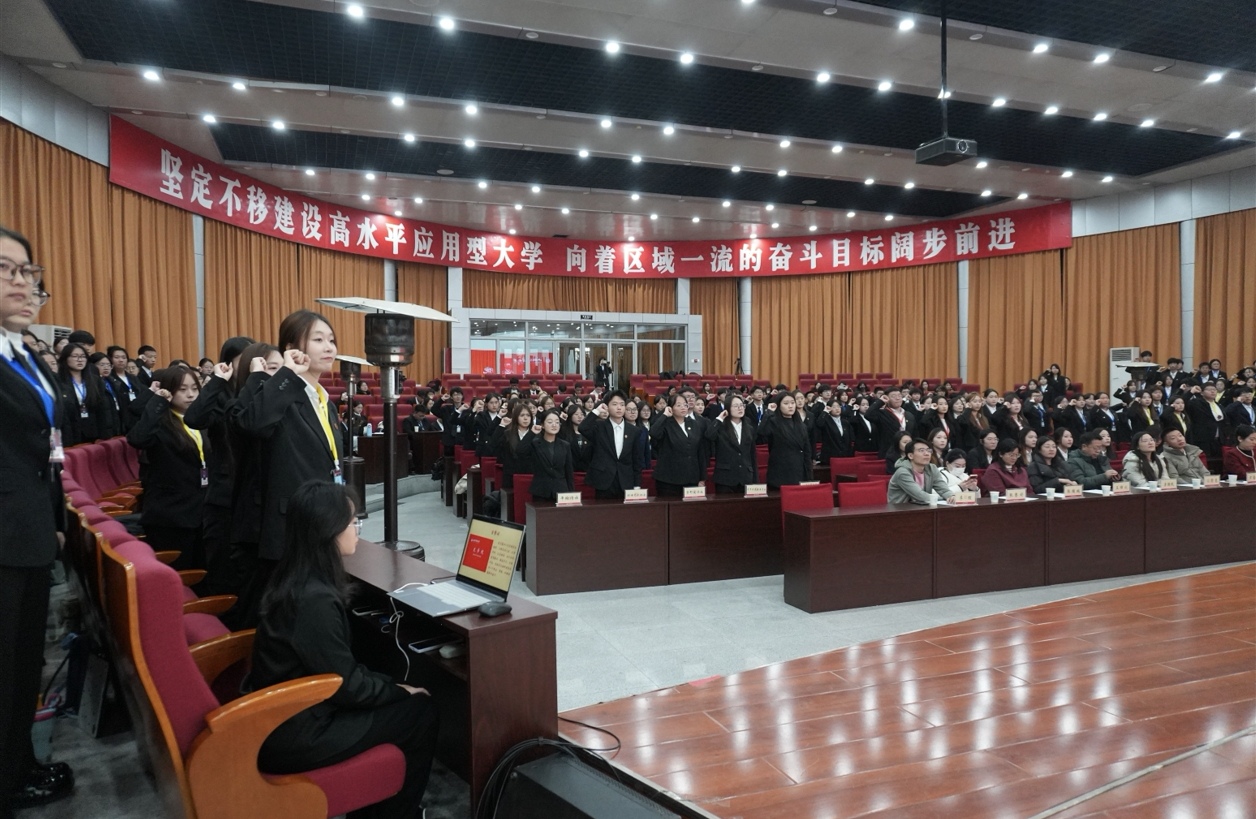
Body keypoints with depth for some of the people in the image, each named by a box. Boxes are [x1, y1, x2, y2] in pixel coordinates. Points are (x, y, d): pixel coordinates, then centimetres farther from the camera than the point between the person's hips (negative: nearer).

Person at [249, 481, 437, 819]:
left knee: (395, 698, 16)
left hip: (275, 716, 8)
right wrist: (401, 691, -4)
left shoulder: (293, 579, 1)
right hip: (292, 735, -8)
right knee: (421, 712, 1)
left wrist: (392, 685, 7)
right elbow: (346, 685, -19)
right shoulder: (316, 599, -27)